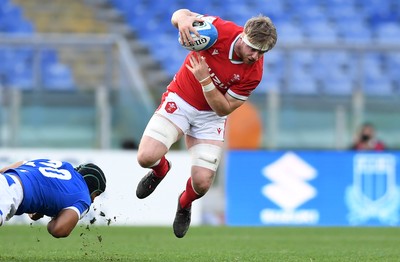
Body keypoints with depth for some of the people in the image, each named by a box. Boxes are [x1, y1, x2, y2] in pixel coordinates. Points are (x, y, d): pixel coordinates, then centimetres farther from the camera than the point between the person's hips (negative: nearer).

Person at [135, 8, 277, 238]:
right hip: (180, 100, 0)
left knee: (202, 183, -11)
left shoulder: (254, 72, -21)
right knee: (146, 157, -20)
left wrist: (205, 80, -31)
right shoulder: (221, 30, -22)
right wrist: (183, 18, -38)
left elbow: (224, 109, -17)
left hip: (211, 115, 0)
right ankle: (161, 169, 22)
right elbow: (181, 14, -13)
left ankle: (185, 203, 30)